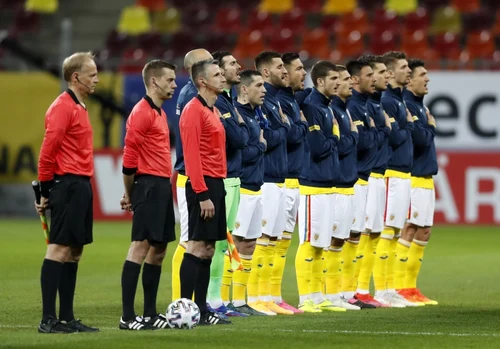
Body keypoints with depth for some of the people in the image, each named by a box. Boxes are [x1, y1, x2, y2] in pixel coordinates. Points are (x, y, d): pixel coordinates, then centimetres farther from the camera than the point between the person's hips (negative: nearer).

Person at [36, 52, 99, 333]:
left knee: (74, 251, 10)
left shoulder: (79, 107, 18)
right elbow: (48, 151, -16)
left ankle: (67, 318, 13)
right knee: (59, 249, -10)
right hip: (69, 185, -10)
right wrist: (46, 190, -12)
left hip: (81, 186, 10)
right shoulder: (63, 107, -12)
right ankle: (48, 320, -12)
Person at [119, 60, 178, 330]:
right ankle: (128, 317, -14)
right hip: (149, 186, -10)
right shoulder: (142, 112, -11)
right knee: (140, 247, -12)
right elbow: (130, 156, -13)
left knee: (158, 249, 10)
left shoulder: (158, 112, 19)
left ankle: (150, 314, 15)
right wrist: (130, 194, -8)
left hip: (162, 187, 10)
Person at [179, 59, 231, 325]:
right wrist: (202, 194, -21)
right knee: (197, 248, -9)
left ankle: (202, 310, 11)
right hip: (203, 185, -9)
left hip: (216, 184, 9)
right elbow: (192, 155, -17)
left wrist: (218, 188, 16)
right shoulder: (194, 110, -11)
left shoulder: (214, 111, 18)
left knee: (208, 250, 9)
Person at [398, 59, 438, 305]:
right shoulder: (405, 105, -14)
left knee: (423, 233, 12)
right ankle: (399, 289, -4)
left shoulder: (417, 105, 16)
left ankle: (410, 287, 17)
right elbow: (421, 140, -20)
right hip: (412, 178, -10)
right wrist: (431, 127, -3)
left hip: (425, 178, 10)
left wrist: (428, 130, -3)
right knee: (409, 231, -8)